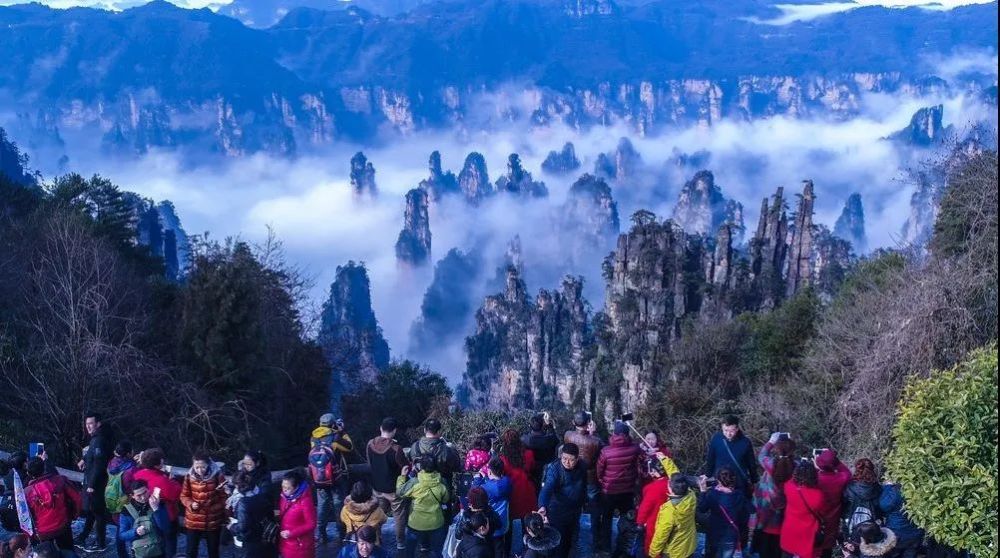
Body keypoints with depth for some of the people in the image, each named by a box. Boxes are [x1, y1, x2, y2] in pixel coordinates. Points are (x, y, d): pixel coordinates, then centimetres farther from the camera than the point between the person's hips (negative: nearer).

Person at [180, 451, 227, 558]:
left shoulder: (217, 476, -14)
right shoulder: (189, 477, -8)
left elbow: (224, 497, -7)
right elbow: (184, 496, 3)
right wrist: (191, 504, -17)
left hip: (213, 522, -1)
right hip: (193, 521, 1)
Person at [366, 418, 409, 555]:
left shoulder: (370, 444, -12)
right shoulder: (395, 449, -27)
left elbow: (369, 464, 4)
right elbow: (405, 468, -14)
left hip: (377, 487, 5)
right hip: (394, 488, -5)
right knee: (399, 517, 13)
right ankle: (400, 544, 23)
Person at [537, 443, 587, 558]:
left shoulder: (582, 466, -10)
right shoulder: (554, 468, -26)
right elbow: (547, 488, -40)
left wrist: (583, 502, 18)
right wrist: (542, 506, -56)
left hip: (575, 510, 5)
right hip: (558, 512, -5)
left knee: (569, 540, 21)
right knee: (558, 542, 1)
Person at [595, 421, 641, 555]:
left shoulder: (606, 450, -21)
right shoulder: (635, 449, -17)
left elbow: (599, 470, -7)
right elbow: (638, 469, -2)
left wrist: (601, 481, 14)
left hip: (609, 490, -2)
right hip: (628, 490, 2)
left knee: (607, 518, 16)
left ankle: (605, 545, 25)